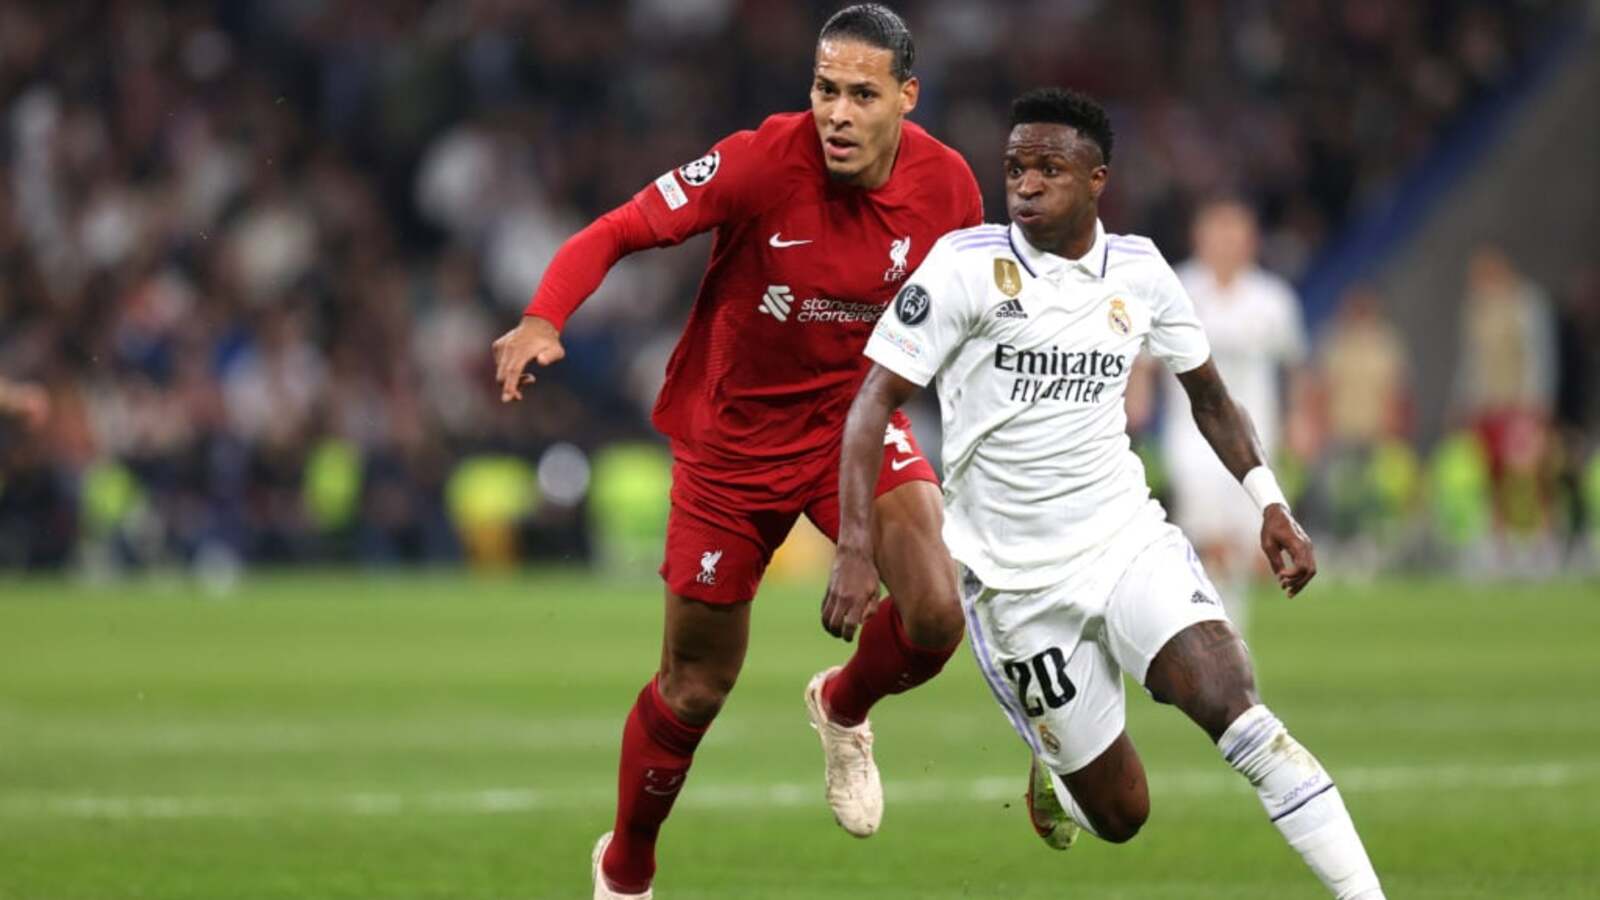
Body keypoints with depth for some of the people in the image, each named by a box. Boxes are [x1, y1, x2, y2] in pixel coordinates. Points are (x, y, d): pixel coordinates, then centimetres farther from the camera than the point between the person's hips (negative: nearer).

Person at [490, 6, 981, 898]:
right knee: (695, 691, 7)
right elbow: (615, 232, -22)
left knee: (937, 616, -24)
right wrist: (543, 320, -39)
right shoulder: (763, 162, -24)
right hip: (734, 436, -2)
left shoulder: (947, 187, -13)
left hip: (856, 415, 2)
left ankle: (844, 709, 14)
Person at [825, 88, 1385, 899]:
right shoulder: (967, 266, -11)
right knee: (1120, 815, 1)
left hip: (1128, 542, 2)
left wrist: (1269, 502, 7)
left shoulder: (1139, 271, 2)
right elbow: (872, 404, -12)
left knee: (1230, 704, -24)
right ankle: (1052, 771, 38)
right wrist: (854, 548, -22)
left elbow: (1207, 394, 19)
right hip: (1016, 580, -2)